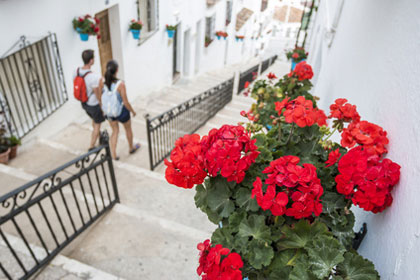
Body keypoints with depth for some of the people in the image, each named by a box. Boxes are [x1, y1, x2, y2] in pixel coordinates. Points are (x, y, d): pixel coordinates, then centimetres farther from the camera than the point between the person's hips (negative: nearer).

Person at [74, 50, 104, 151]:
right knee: (97, 125, 16)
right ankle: (91, 147, 28)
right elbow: (98, 96, -25)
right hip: (94, 105, -7)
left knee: (94, 120, 31)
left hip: (84, 103, 7)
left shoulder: (76, 71, -13)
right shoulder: (95, 77, -35)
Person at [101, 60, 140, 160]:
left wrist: (104, 108, 15)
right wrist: (133, 111, -5)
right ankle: (131, 148, 49)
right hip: (121, 111, -4)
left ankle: (113, 154, 26)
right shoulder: (120, 84, -30)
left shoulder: (102, 82, -16)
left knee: (115, 131, 26)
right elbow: (126, 103, -23)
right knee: (128, 128, 25)